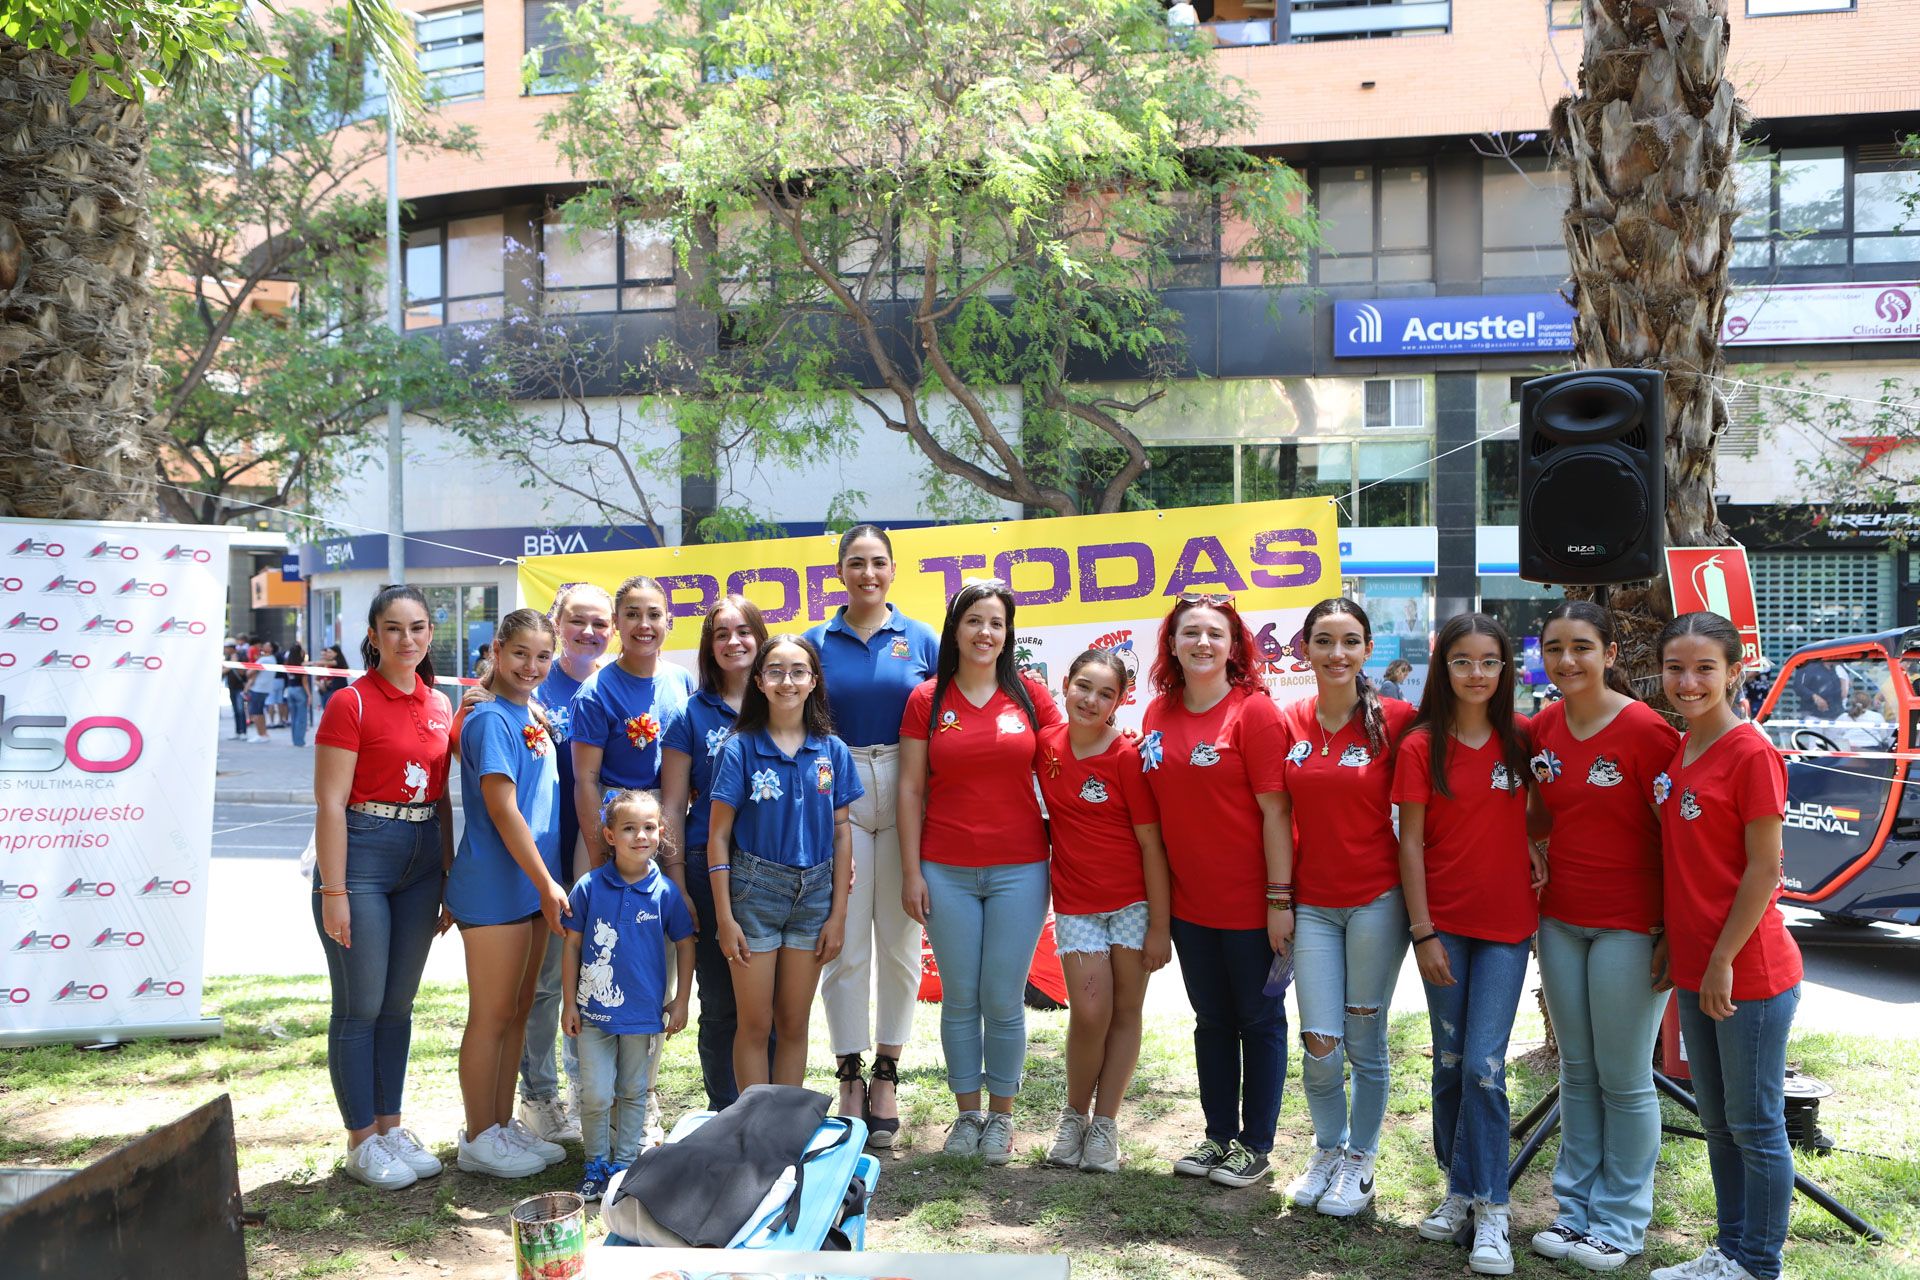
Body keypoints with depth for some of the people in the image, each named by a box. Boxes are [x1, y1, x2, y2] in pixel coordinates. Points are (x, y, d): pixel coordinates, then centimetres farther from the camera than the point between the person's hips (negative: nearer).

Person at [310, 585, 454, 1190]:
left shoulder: (438, 705, 9)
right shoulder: (351, 703, -9)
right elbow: (329, 803, -12)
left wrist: (449, 872, 12)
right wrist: (333, 891, -15)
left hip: (422, 858, 6)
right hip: (362, 855, -6)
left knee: (399, 1003, 13)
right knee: (361, 1005, 2)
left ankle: (391, 1126, 24)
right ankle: (362, 1142, 14)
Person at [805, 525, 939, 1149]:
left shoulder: (922, 640, 6)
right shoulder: (817, 643, 7)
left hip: (906, 798, 0)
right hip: (836, 798, 0)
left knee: (900, 940, 5)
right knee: (844, 944, 1)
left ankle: (887, 1074, 18)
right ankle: (850, 1076, 14)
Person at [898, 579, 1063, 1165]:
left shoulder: (1031, 695, 2)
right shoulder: (926, 700, 2)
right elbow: (910, 790, 3)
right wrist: (911, 871, -1)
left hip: (1019, 869, 0)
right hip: (946, 873, 0)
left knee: (1004, 1000, 3)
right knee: (959, 999, 8)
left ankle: (1001, 1115, 21)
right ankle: (966, 1112, 23)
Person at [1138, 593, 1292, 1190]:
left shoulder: (1254, 710, -12)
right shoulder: (1158, 714, 4)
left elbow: (1274, 810, -14)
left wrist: (1280, 897, -17)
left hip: (1251, 902, -5)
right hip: (1190, 900, 6)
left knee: (1259, 1019, 9)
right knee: (1211, 1019, 17)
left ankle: (1256, 1144, 22)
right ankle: (1219, 1136, 31)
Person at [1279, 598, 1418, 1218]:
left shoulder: (1395, 719, -7)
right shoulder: (1288, 723, 1)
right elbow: (1279, 815, 6)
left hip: (1376, 899, -2)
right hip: (1312, 902, 2)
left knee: (1364, 1040, 8)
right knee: (1319, 1046, 3)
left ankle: (1359, 1159, 29)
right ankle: (1327, 1149, 29)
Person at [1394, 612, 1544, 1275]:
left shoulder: (1520, 739, 1)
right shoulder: (1421, 747, -4)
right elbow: (1410, 842, -4)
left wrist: (1538, 848, -5)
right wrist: (1423, 933, -8)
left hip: (1507, 926, 0)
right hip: (1445, 924, 0)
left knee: (1484, 1066, -6)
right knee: (1450, 1064, 8)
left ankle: (1489, 1208, 6)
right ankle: (1461, 1191, 24)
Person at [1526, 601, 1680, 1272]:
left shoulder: (1645, 730, -14)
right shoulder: (1542, 729, 4)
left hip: (1630, 927, -6)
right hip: (1560, 920, 6)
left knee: (1625, 1079, 5)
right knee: (1577, 1071, 15)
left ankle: (1621, 1222, 20)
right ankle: (1576, 1208, 26)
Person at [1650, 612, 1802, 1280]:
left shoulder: (1752, 754, -15)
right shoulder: (1675, 752, 8)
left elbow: (1764, 869, -16)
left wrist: (1723, 961, -16)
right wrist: (1673, 942, 11)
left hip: (1750, 972, -8)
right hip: (1693, 971, 8)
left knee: (1754, 1125, 5)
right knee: (1717, 1121, 18)